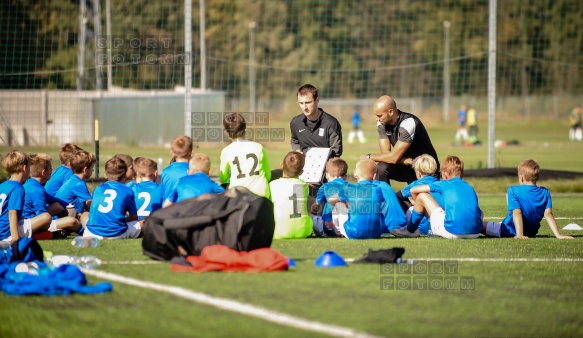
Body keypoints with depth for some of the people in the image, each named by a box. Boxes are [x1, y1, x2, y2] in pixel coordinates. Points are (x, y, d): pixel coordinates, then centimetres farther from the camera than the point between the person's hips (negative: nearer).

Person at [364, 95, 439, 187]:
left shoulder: (409, 123, -26)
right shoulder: (382, 124, -6)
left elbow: (393, 158, -26)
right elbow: (385, 153, -10)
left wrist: (369, 157, -13)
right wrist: (410, 161, -25)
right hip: (405, 166, 4)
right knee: (381, 168, -23)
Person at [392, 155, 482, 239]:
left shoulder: (444, 184, 11)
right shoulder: (470, 188, 21)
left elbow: (413, 190, 15)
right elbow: (480, 214, 20)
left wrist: (418, 204, 35)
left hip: (452, 232, -5)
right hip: (475, 233, 5)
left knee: (422, 196, 12)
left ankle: (411, 230, 27)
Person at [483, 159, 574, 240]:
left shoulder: (513, 191, -21)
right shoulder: (545, 193, -9)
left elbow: (517, 213, -30)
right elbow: (548, 214, -16)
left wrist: (519, 235, -37)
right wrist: (558, 235, -19)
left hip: (510, 231, -6)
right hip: (532, 232, 6)